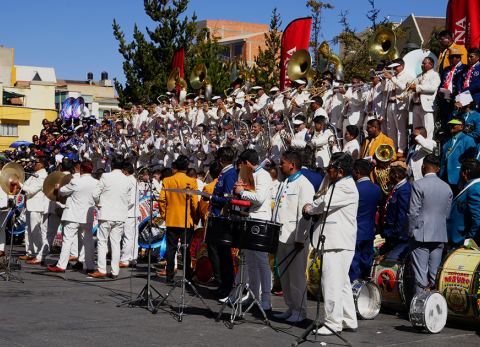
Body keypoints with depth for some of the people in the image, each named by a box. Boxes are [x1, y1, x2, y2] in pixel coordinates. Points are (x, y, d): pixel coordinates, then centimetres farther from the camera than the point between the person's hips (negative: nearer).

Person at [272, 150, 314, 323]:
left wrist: (300, 238, -20)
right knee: (284, 275, 13)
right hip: (281, 237, 9)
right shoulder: (284, 184, 18)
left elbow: (304, 214, -17)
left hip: (295, 239, -9)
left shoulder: (304, 185, -11)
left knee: (296, 275, -3)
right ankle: (290, 308, 22)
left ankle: (300, 311, 5)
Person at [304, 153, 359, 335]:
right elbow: (325, 204, 24)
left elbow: (325, 203, -19)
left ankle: (333, 322, -4)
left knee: (332, 282, -8)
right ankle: (349, 320, 22)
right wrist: (314, 208, 4)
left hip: (338, 243, -11)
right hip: (335, 242, 11)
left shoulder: (346, 187, -13)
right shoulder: (338, 185, 20)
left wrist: (310, 208, -1)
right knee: (342, 282, 15)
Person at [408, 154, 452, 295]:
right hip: (440, 236, 5)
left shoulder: (418, 185, -10)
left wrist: (411, 231, -2)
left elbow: (413, 212, -11)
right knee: (435, 273, 10)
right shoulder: (447, 187, 6)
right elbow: (448, 214, 10)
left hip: (421, 235, -5)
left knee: (420, 273, -3)